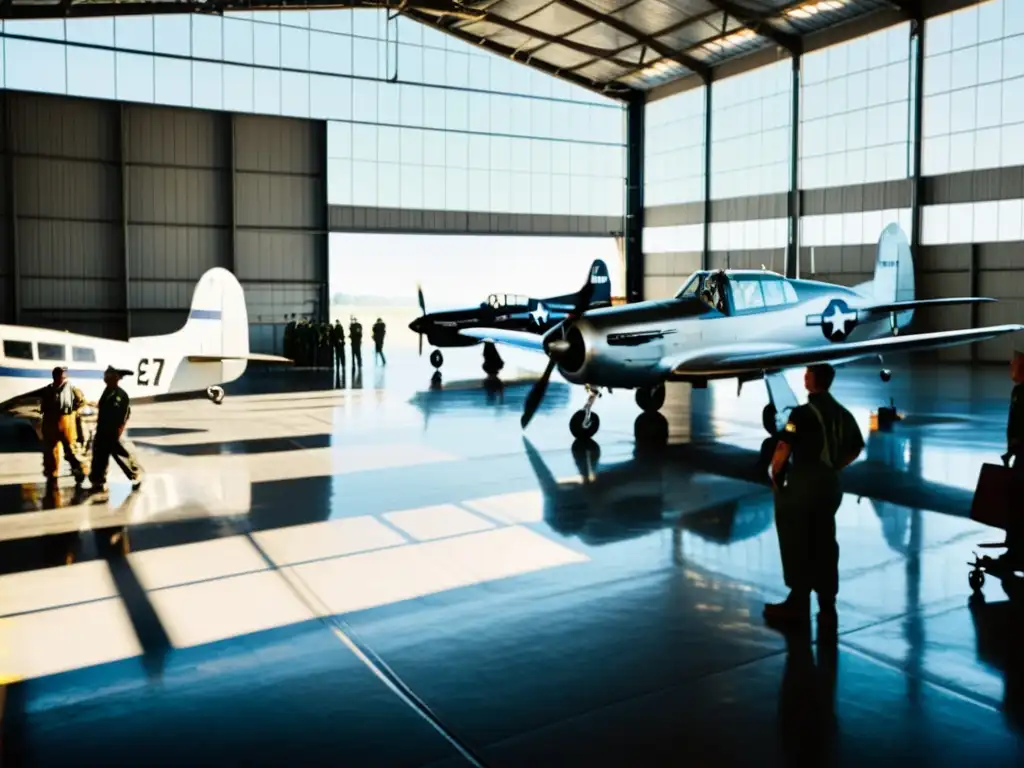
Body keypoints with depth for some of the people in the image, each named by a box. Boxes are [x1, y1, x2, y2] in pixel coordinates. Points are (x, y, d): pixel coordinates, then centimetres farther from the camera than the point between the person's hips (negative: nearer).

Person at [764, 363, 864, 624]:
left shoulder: (803, 413, -15)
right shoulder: (843, 414, 10)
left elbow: (783, 449, -21)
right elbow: (856, 447, 21)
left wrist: (775, 475, -7)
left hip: (802, 484, -7)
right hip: (830, 484, 7)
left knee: (796, 545, 2)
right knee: (824, 544, 13)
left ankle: (798, 603, 6)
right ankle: (827, 604, 17)